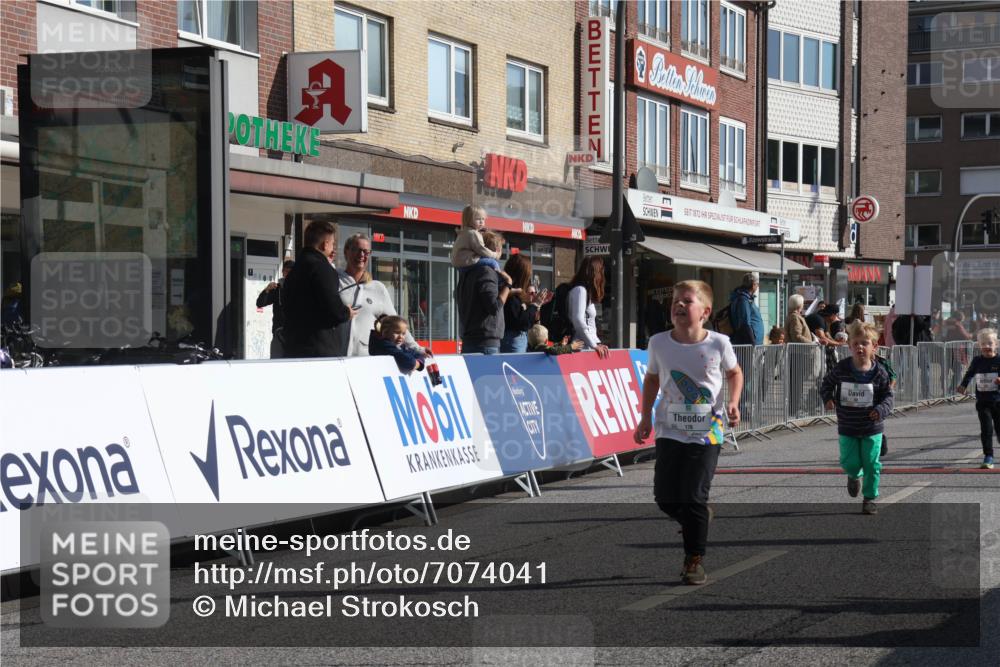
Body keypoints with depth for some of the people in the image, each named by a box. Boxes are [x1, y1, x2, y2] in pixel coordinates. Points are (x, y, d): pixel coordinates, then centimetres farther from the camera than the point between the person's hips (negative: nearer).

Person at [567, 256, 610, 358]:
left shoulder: (587, 291, 19)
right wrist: (594, 345, -14)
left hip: (588, 347, 8)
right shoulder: (580, 290, -8)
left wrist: (598, 343, 9)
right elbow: (578, 321, -18)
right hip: (582, 348, -8)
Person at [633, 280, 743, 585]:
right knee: (665, 497, 1)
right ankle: (699, 518, 34)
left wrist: (733, 403, -8)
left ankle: (695, 560, 8)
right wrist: (646, 418, 7)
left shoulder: (718, 344, -10)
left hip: (707, 432, -3)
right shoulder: (659, 343, -4)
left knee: (694, 498, -7)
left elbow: (735, 373, 9)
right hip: (670, 430, 3)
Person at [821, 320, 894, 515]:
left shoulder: (879, 373, -10)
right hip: (847, 428, 1)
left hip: (872, 428, -1)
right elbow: (827, 383, 8)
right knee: (849, 463, 1)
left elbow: (888, 395, -1)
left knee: (871, 464, 3)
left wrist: (881, 410, -20)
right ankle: (854, 476, 38)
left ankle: (870, 498, 20)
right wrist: (828, 398, -10)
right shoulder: (841, 369, -9)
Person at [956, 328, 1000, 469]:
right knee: (986, 429, -6)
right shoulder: (977, 361, 3)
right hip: (982, 401, 2)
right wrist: (963, 385, 8)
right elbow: (970, 374, 19)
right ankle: (988, 457, -3)